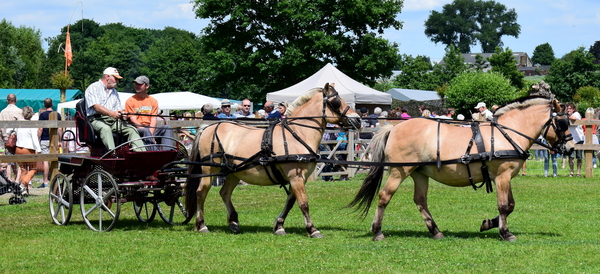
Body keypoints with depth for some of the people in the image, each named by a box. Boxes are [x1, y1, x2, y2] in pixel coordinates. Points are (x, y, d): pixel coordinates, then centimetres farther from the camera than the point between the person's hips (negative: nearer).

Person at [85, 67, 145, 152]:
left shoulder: (114, 92, 27)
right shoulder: (93, 88, 3)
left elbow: (118, 109, 21)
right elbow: (96, 107, -13)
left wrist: (122, 114, -5)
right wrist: (112, 113, -29)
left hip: (113, 120, 7)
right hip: (96, 119, -7)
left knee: (132, 129, -14)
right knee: (105, 129, -38)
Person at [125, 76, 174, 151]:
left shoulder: (153, 101, 13)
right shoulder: (130, 101, 4)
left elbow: (153, 120, 4)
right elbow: (133, 120, -6)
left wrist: (150, 134, -17)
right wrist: (148, 135, -18)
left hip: (151, 128, 4)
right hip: (137, 129, -4)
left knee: (167, 128, -20)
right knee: (145, 131, -36)